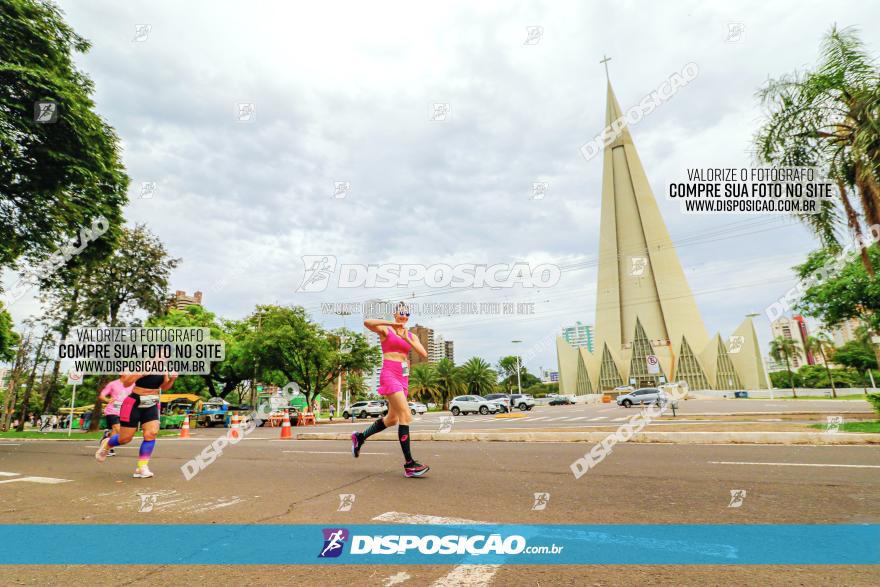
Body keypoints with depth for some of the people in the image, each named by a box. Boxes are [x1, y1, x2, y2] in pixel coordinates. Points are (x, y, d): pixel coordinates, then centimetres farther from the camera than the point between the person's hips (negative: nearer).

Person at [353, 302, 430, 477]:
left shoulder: (411, 336, 14)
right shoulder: (385, 330, -1)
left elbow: (424, 354, -1)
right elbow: (367, 322, -21)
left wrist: (407, 339, -11)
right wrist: (391, 323, -23)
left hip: (403, 378, 7)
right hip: (389, 375, -7)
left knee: (392, 419, 15)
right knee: (406, 416, -16)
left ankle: (360, 437, 36)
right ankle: (409, 464, -12)